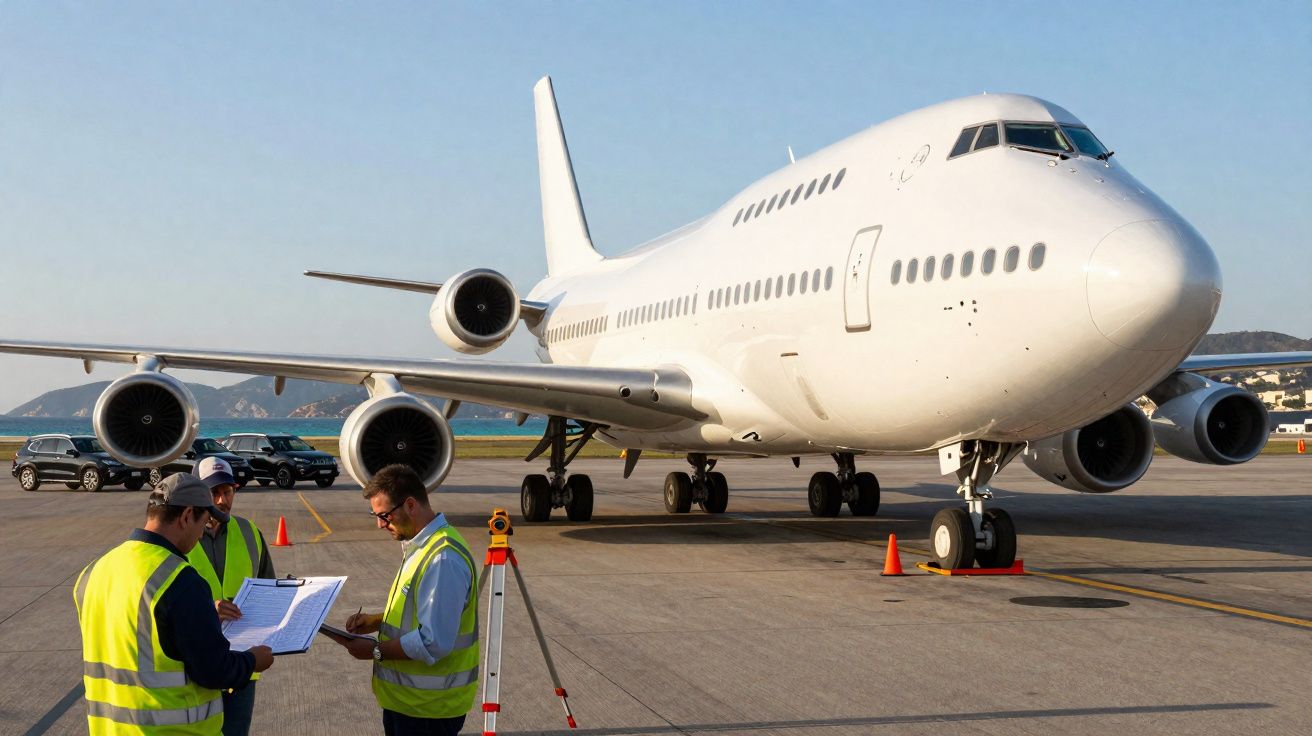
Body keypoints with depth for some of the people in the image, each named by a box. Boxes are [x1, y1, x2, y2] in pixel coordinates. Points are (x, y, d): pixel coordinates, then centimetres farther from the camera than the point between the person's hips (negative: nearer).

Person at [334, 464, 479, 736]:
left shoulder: (443, 559, -25)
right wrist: (377, 621, 6)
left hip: (428, 706, -9)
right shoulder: (420, 545, 8)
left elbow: (434, 644, -27)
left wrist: (375, 650, -18)